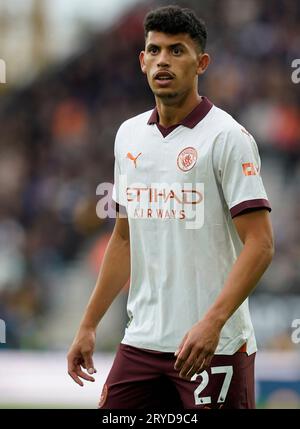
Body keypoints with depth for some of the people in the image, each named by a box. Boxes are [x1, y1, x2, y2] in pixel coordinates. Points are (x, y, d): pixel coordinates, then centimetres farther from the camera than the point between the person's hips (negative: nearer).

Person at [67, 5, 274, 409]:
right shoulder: (129, 136, 11)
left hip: (215, 346, -6)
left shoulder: (227, 137, -9)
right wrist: (89, 325, 17)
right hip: (142, 341, 6)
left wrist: (212, 322, -26)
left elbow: (260, 244, -15)